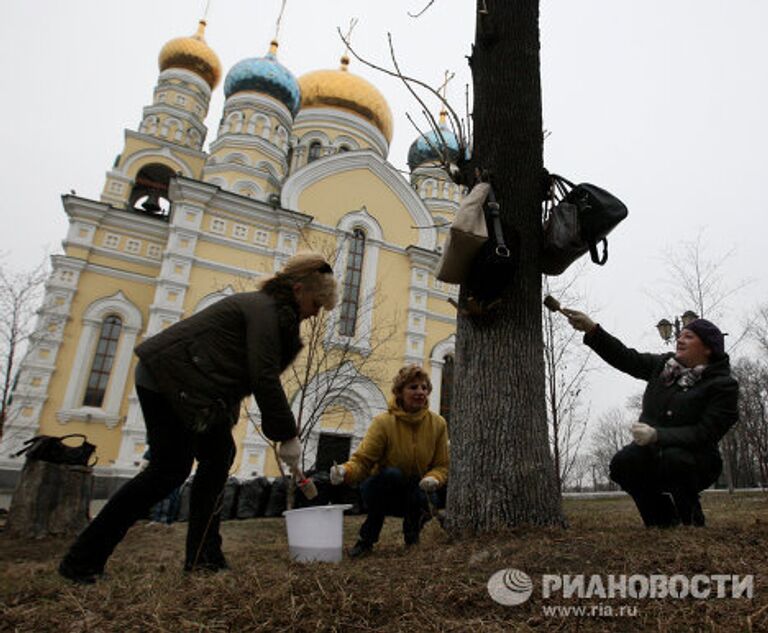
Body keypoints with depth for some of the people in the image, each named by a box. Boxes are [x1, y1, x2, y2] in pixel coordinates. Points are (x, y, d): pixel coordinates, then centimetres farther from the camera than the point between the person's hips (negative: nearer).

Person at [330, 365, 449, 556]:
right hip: (382, 491, -2)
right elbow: (362, 460, -21)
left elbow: (442, 466, -3)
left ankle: (412, 536, 6)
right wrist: (345, 471, -44)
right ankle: (366, 539, -15)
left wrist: (433, 478, -26)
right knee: (392, 474, -35)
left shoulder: (437, 423, -7)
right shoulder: (383, 422, -18)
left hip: (416, 491, 2)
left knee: (428, 500, -32)